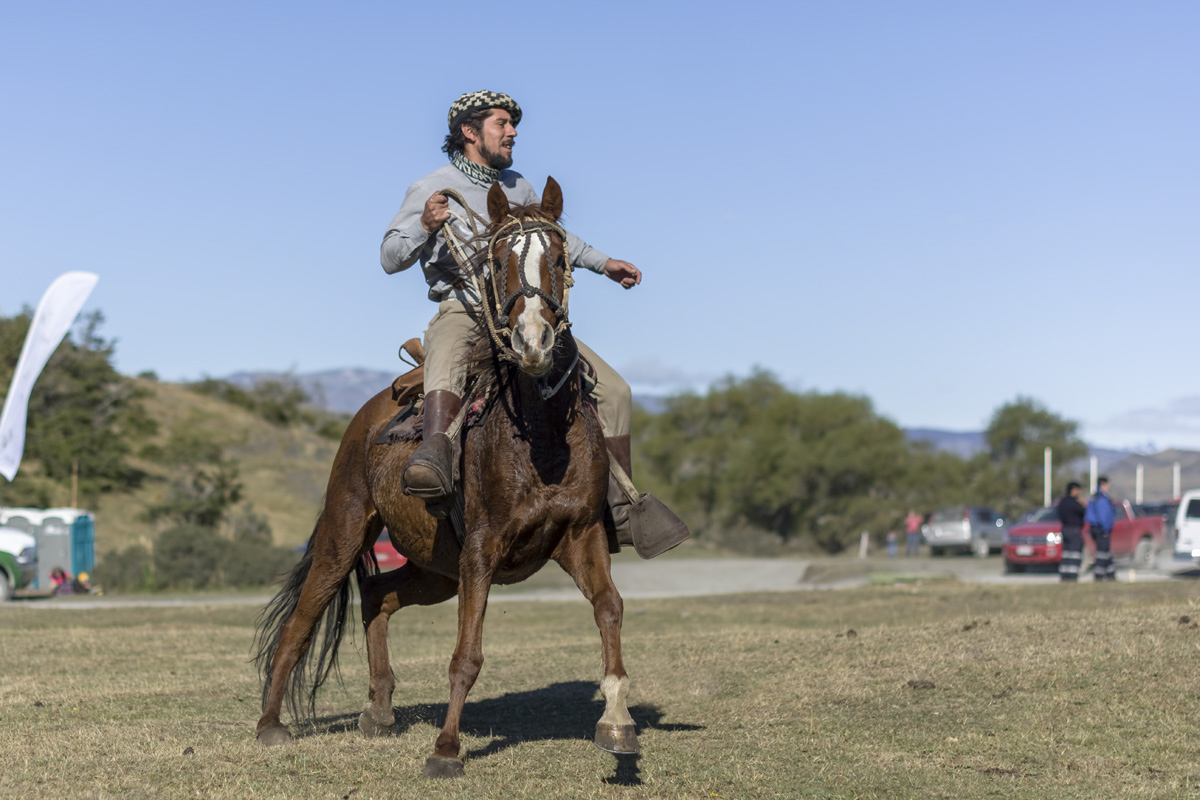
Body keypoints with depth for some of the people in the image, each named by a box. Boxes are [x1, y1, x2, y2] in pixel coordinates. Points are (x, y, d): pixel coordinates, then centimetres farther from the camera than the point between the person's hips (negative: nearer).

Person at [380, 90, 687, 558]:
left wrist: (603, 264, 36)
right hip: (461, 312, -5)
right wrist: (425, 227, -24)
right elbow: (390, 258, -6)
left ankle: (622, 507, 5)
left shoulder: (518, 188, 17)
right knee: (449, 357, -43)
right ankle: (435, 458, -64)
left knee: (613, 389, -5)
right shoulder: (431, 190, -1)